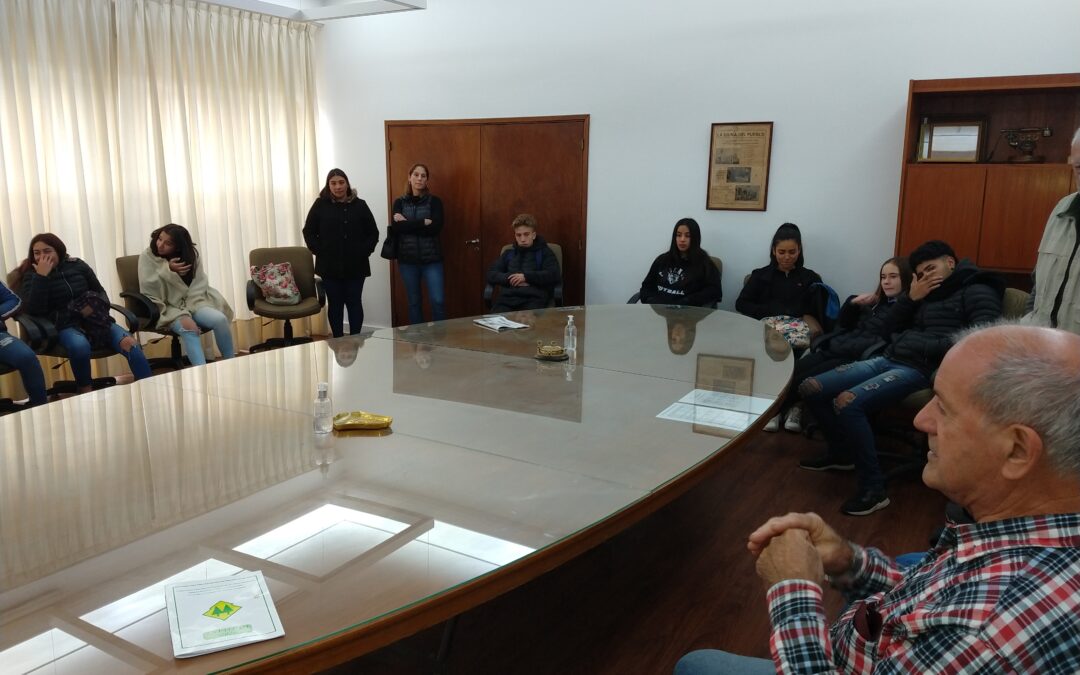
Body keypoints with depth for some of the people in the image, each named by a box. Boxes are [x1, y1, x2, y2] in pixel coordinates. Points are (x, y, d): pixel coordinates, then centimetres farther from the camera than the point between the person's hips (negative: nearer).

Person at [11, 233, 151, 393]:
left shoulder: (76, 265, 11)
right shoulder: (31, 276, 5)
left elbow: (100, 292, 20)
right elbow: (33, 310, -11)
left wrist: (96, 308, -2)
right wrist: (41, 276, -16)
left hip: (94, 320, 3)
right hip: (65, 325, -2)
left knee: (129, 342, -27)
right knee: (80, 346, -39)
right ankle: (85, 391, -18)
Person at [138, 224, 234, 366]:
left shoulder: (191, 255, 2)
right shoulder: (147, 256, -4)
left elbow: (199, 285, -4)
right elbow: (147, 287, -11)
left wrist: (188, 310, -17)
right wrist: (167, 270, -22)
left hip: (192, 302, 3)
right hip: (167, 308, -3)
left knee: (220, 319, -27)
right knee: (189, 329, -35)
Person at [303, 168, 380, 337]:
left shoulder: (359, 205, 3)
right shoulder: (321, 205, 2)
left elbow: (373, 233, 6)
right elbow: (308, 232, 6)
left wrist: (364, 251, -5)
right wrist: (320, 252, -4)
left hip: (356, 265, 0)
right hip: (329, 265, 0)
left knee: (355, 303, 4)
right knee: (335, 304, 7)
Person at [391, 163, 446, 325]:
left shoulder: (434, 201, 3)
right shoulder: (400, 202, 7)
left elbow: (436, 227, -12)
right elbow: (396, 228, -9)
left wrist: (407, 224, -10)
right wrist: (423, 223, -14)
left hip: (431, 258, -1)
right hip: (407, 259, 2)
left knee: (438, 300, -8)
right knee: (414, 302, 9)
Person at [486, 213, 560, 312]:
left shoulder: (544, 252, 17)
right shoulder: (508, 253, 27)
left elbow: (555, 275, 2)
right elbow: (490, 274, 20)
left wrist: (526, 276, -5)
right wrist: (509, 279, 0)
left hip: (533, 298, -3)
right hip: (507, 297, 3)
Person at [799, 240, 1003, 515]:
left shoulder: (977, 292, 1)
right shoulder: (925, 292, 24)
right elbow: (887, 330, 21)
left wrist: (928, 347, -16)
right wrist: (910, 297, 7)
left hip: (921, 369, -8)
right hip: (888, 359, 8)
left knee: (846, 402, -32)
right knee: (810, 388, -2)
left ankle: (873, 488, -20)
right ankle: (841, 451, 20)